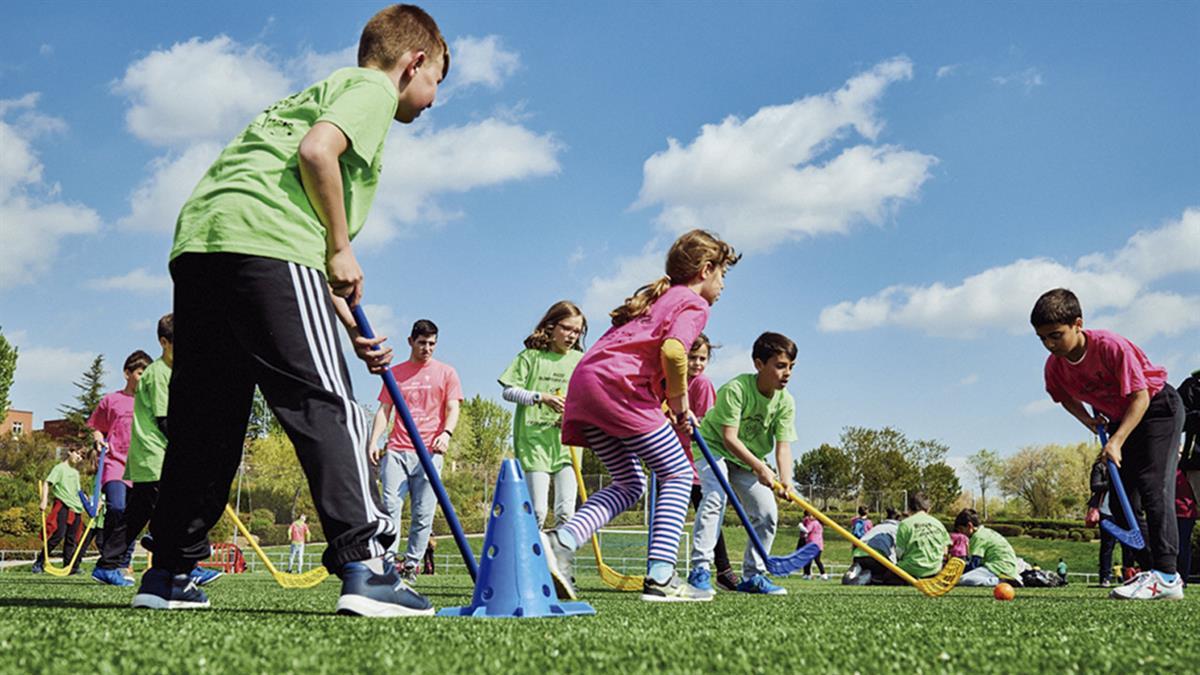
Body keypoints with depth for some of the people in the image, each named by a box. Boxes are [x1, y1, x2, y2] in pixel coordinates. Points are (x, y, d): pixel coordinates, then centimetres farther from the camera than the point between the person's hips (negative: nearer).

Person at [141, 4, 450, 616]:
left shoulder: (329, 88, 35)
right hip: (263, 239, -9)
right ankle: (363, 567, -15)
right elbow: (316, 151, -14)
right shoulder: (373, 89, 9)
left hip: (197, 241, 9)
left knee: (205, 423, 12)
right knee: (327, 406, -10)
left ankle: (168, 575, 18)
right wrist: (341, 250, -4)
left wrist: (349, 323, 22)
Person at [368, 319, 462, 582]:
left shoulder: (446, 373, 12)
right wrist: (374, 441, -3)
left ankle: (411, 565, 2)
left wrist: (446, 433, -16)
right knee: (390, 505, -12)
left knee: (423, 513, -4)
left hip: (429, 452, -1)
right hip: (396, 451, 1)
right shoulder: (394, 373, 16)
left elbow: (453, 409, 4)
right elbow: (384, 410, 13)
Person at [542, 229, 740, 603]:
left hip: (585, 378, 9)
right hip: (619, 386, -8)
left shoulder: (656, 295, 31)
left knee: (628, 484, 16)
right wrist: (679, 401, -2)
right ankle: (660, 576, -6)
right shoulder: (694, 305, 4)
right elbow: (672, 351, -16)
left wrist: (664, 404, 21)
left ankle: (560, 543, -4)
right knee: (678, 474, 3)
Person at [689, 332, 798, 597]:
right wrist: (760, 468, -42)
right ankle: (700, 570, -28)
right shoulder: (735, 389, -28)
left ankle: (752, 575, 13)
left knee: (767, 513, -2)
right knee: (715, 497, -29)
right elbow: (729, 438, -32)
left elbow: (783, 445, -17)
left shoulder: (785, 401, -12)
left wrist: (786, 480, -36)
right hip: (714, 447, -6)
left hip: (748, 459, 6)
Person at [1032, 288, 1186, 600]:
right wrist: (1087, 420, -7)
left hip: (1158, 408, -7)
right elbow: (1067, 397, 11)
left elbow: (1141, 397, -29)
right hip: (1119, 419, 7)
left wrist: (1117, 441, -35)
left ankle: (1165, 575, -26)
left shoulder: (1111, 346, -32)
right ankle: (1144, 571, 8)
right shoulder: (1055, 367, -13)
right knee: (1121, 497, 2)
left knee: (1153, 486, -21)